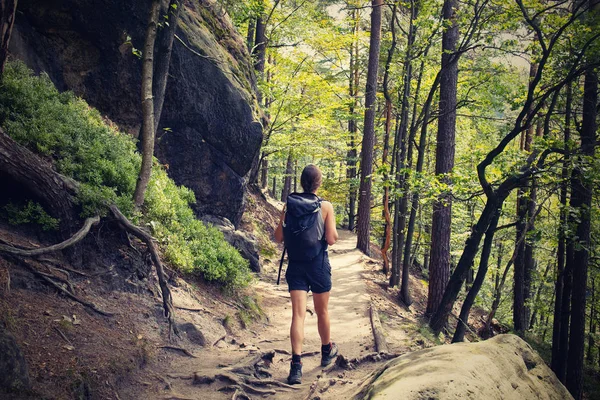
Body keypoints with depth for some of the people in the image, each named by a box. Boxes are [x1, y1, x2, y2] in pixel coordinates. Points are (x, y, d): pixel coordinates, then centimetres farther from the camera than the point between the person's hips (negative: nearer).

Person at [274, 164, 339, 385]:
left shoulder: (288, 205, -2)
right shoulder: (325, 206, -9)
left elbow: (279, 237, 2)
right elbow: (331, 239, -11)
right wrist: (334, 233, 10)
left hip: (295, 265, 1)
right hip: (318, 265, -1)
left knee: (298, 314, -3)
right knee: (322, 312, 18)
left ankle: (296, 365, -15)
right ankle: (327, 351, 39)